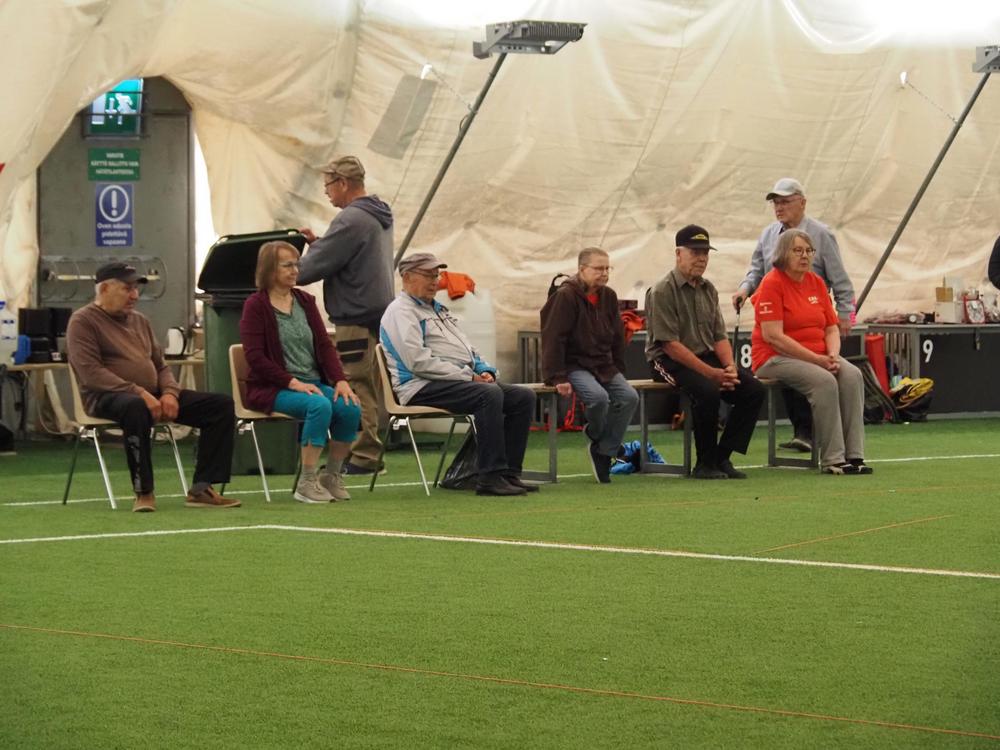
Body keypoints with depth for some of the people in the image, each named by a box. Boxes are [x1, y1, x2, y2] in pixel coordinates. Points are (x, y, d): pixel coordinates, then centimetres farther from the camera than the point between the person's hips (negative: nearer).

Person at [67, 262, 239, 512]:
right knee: (135, 407, -44)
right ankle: (143, 491, -32)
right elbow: (91, 372, -16)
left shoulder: (140, 321, 21)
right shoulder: (83, 321, -3)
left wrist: (170, 393, -2)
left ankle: (201, 489, -12)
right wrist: (138, 392, -23)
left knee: (221, 404, -7)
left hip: (152, 395, 7)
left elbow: (161, 365, 22)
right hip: (107, 397, -7)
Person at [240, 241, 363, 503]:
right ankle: (307, 483, -24)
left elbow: (324, 344, 8)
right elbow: (254, 356, -12)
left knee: (350, 407, -22)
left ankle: (333, 476, -5)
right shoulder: (256, 305, -4)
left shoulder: (305, 301, 14)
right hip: (272, 388, -6)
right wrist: (293, 383, -20)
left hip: (314, 383, 6)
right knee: (319, 405, -34)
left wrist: (340, 380, -9)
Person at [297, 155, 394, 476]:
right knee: (370, 387, 12)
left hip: (357, 319, -10)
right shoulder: (379, 216, 15)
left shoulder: (351, 220, -16)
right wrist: (318, 242, 12)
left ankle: (363, 456, -4)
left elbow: (314, 267, -16)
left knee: (357, 389, -5)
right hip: (379, 312, 10)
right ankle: (368, 453, 15)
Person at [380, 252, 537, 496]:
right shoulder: (400, 312, -5)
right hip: (423, 387, -10)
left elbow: (466, 347, 29)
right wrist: (468, 377, -16)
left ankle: (508, 473, -6)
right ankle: (489, 477, -33)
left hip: (461, 381, 10)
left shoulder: (438, 309, 27)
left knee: (523, 397, -3)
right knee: (489, 394, -33)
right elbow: (419, 362, -17)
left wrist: (485, 371, 6)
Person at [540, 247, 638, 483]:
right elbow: (553, 338, -16)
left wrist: (619, 372, 11)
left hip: (605, 366, 7)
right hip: (574, 365, -7)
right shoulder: (565, 296, -13)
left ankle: (604, 452, -5)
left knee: (629, 397, -17)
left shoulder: (608, 296, 8)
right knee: (598, 396, -32)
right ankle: (595, 436, 3)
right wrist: (558, 378, -20)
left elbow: (617, 337, 16)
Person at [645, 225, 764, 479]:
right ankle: (705, 464, -17)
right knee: (707, 390, -34)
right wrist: (711, 373, -21)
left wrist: (729, 367, -8)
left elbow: (720, 336, 13)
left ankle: (722, 457, -6)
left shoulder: (708, 290, 14)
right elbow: (670, 344, -17)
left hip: (707, 357, 7)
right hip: (670, 361, -7)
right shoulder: (662, 291, -11)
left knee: (754, 390, -12)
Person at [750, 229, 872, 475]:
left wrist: (833, 355, -9)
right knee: (824, 381, -31)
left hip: (818, 356, 7)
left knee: (852, 375, -20)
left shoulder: (816, 282, 12)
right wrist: (816, 360, -19)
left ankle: (854, 455, -22)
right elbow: (773, 337, -18)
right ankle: (832, 459, -26)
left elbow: (832, 327, 14)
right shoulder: (772, 283, -10)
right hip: (776, 358, -7)